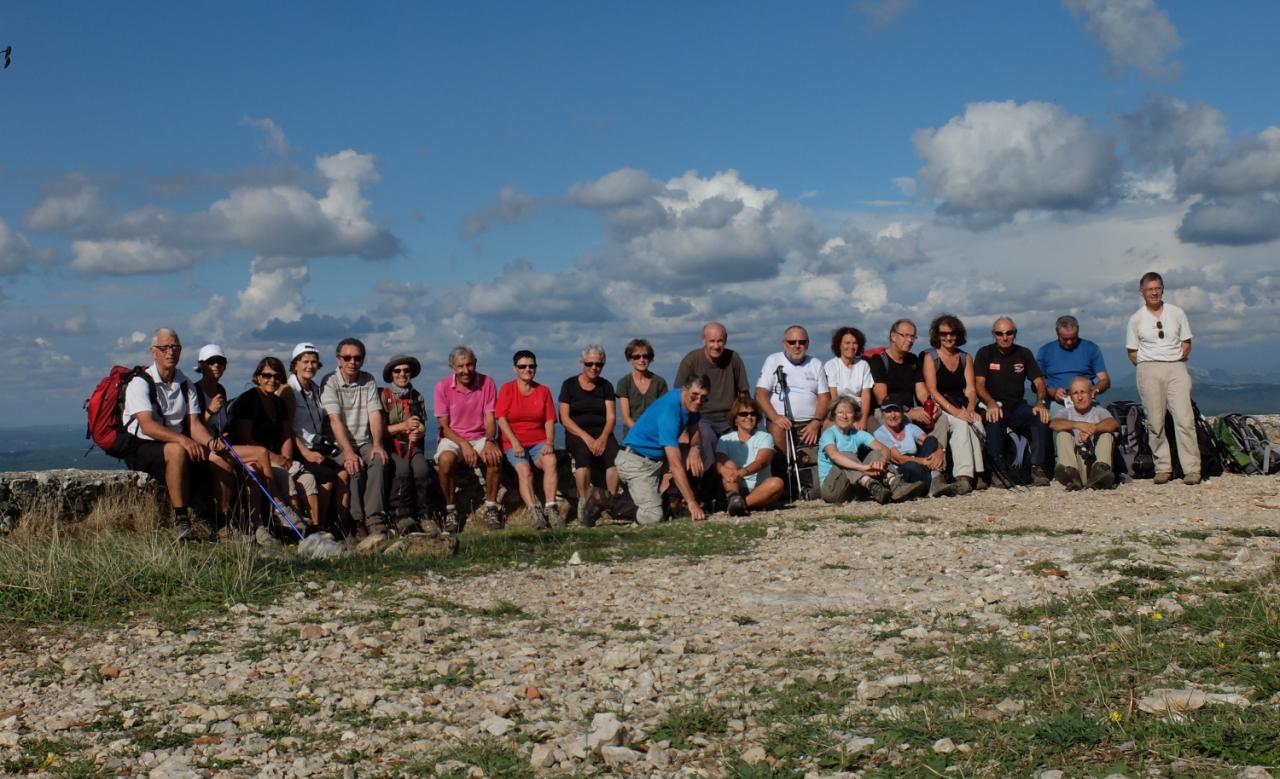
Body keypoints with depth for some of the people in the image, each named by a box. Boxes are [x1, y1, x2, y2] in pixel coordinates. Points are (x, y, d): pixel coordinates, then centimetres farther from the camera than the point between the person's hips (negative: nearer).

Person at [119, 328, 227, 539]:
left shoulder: (185, 385, 10)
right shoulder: (140, 382, -10)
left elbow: (194, 423, 1)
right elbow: (147, 426, -23)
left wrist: (210, 441, -22)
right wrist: (182, 439, -37)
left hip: (177, 445, 6)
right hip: (141, 448, -6)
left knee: (218, 456, -17)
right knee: (177, 451, -36)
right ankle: (181, 522, -36)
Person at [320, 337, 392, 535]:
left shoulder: (369, 381, 11)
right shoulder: (329, 383, -3)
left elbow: (375, 414, 2)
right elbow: (335, 420, -14)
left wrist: (377, 444, -16)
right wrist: (348, 452, -25)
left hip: (364, 443, 3)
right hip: (339, 446, -3)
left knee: (379, 460, -29)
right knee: (355, 467, -32)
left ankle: (375, 519, -35)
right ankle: (357, 522, -30)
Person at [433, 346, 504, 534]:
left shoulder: (486, 383, -1)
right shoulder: (443, 386, -4)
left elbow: (490, 419, -4)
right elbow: (443, 425, -5)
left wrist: (489, 442, -25)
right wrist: (464, 445, -21)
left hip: (481, 437, 1)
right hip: (452, 438, -1)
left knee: (495, 457, -32)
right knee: (446, 459, -35)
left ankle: (491, 508, -15)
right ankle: (450, 510, -17)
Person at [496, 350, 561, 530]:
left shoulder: (543, 391, 13)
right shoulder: (507, 389, 6)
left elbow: (550, 421, 7)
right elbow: (501, 419, -4)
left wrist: (549, 442, -11)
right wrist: (515, 443, -16)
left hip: (538, 441, 2)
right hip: (514, 442, -2)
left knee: (551, 461, -30)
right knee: (524, 471, -30)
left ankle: (550, 508, -32)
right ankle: (535, 512, -41)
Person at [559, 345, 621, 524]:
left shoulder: (606, 386, 12)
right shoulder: (569, 385, 5)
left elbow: (611, 417, 4)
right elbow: (565, 419, -3)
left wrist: (603, 437, -16)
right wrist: (586, 437, -16)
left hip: (602, 433, 2)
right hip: (576, 434, -2)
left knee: (615, 454, -30)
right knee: (584, 453, -36)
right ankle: (584, 502, -35)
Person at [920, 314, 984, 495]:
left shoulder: (965, 358, 17)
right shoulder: (930, 357, 3)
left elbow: (971, 389, 8)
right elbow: (932, 391, -8)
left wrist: (970, 409, -14)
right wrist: (955, 412, -20)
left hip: (962, 408, 4)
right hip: (940, 409, -4)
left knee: (976, 421, -30)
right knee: (961, 424, -33)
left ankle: (965, 476, -34)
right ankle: (964, 475, -41)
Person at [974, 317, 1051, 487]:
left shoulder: (1024, 354, 11)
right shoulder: (985, 353, 3)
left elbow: (1039, 381, 4)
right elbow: (979, 384, -9)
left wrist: (1040, 402, -18)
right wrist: (991, 403, -29)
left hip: (1017, 406, 3)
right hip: (994, 405, -3)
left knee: (1041, 416, -27)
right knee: (993, 418, -37)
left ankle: (1037, 468, -27)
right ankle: (999, 471, -32)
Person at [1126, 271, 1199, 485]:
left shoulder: (1177, 313, 11)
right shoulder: (1136, 319, 8)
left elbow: (1186, 344, 14)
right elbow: (1132, 353, 11)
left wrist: (1179, 359, 1)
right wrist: (1147, 366, 1)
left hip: (1176, 367, 0)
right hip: (1149, 370, 0)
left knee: (1184, 419, -11)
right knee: (1155, 422, -2)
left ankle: (1192, 469, -11)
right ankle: (1163, 468, 6)